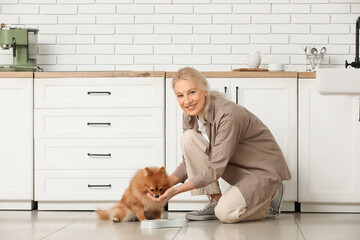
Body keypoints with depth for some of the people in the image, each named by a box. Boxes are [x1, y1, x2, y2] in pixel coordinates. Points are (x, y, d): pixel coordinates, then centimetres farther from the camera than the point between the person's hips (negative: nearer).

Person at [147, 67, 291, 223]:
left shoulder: (228, 114, -31)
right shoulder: (190, 116, -6)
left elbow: (216, 168, -31)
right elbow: (189, 162, 2)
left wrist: (176, 190, -34)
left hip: (264, 169, -7)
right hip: (235, 167, 7)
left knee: (226, 213, -30)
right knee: (188, 138, -15)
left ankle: (271, 195, 1)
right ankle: (215, 201, -7)